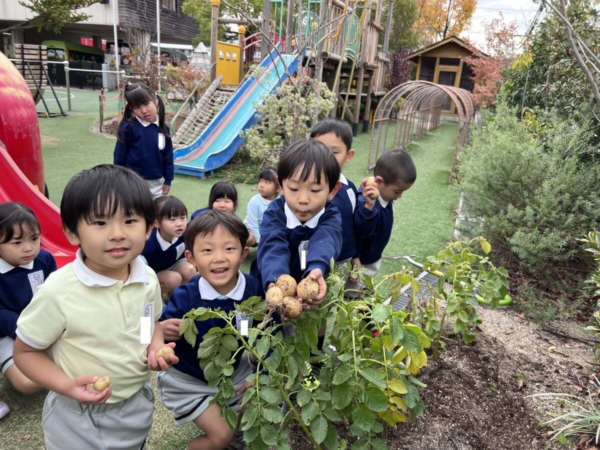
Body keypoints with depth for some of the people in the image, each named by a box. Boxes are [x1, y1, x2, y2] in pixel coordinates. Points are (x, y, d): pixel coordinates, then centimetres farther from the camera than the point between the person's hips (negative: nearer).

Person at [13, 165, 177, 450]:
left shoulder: (148, 279, -13)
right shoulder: (58, 292, -26)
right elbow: (25, 352, -12)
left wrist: (157, 349, -12)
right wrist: (67, 386, -25)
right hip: (79, 421, -4)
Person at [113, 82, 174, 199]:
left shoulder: (163, 128, -2)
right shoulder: (129, 127, -14)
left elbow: (167, 156, 6)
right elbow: (119, 156, -8)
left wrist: (168, 180, 7)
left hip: (156, 183, 4)